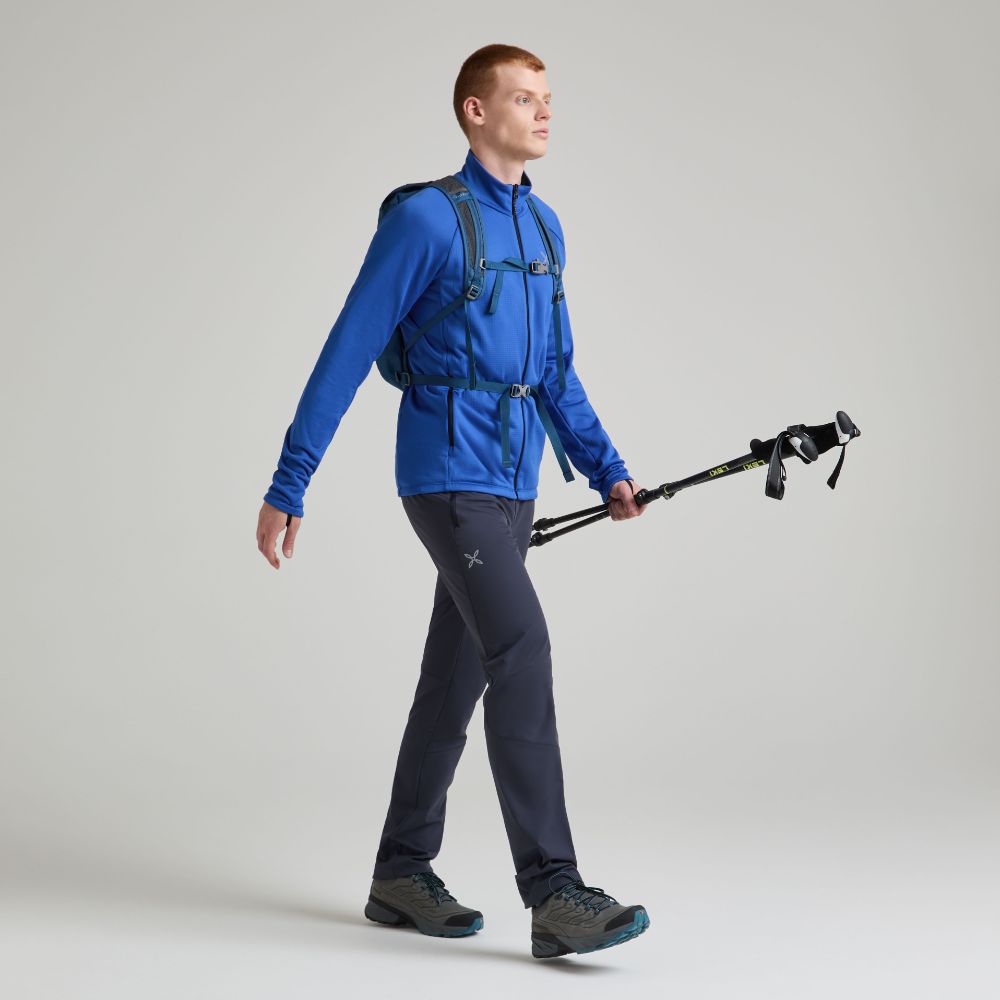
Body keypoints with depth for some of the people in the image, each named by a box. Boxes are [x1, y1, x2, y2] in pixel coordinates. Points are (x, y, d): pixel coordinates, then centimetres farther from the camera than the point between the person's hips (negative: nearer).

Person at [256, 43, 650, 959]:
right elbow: (346, 357, -8)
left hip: (513, 483, 8)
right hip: (449, 476, -8)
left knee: (457, 675, 12)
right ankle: (553, 891, -17)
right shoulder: (425, 219, -8)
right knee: (522, 651, -18)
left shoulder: (544, 227, 15)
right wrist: (286, 489, -8)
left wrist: (606, 470, 16)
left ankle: (402, 875, 23)